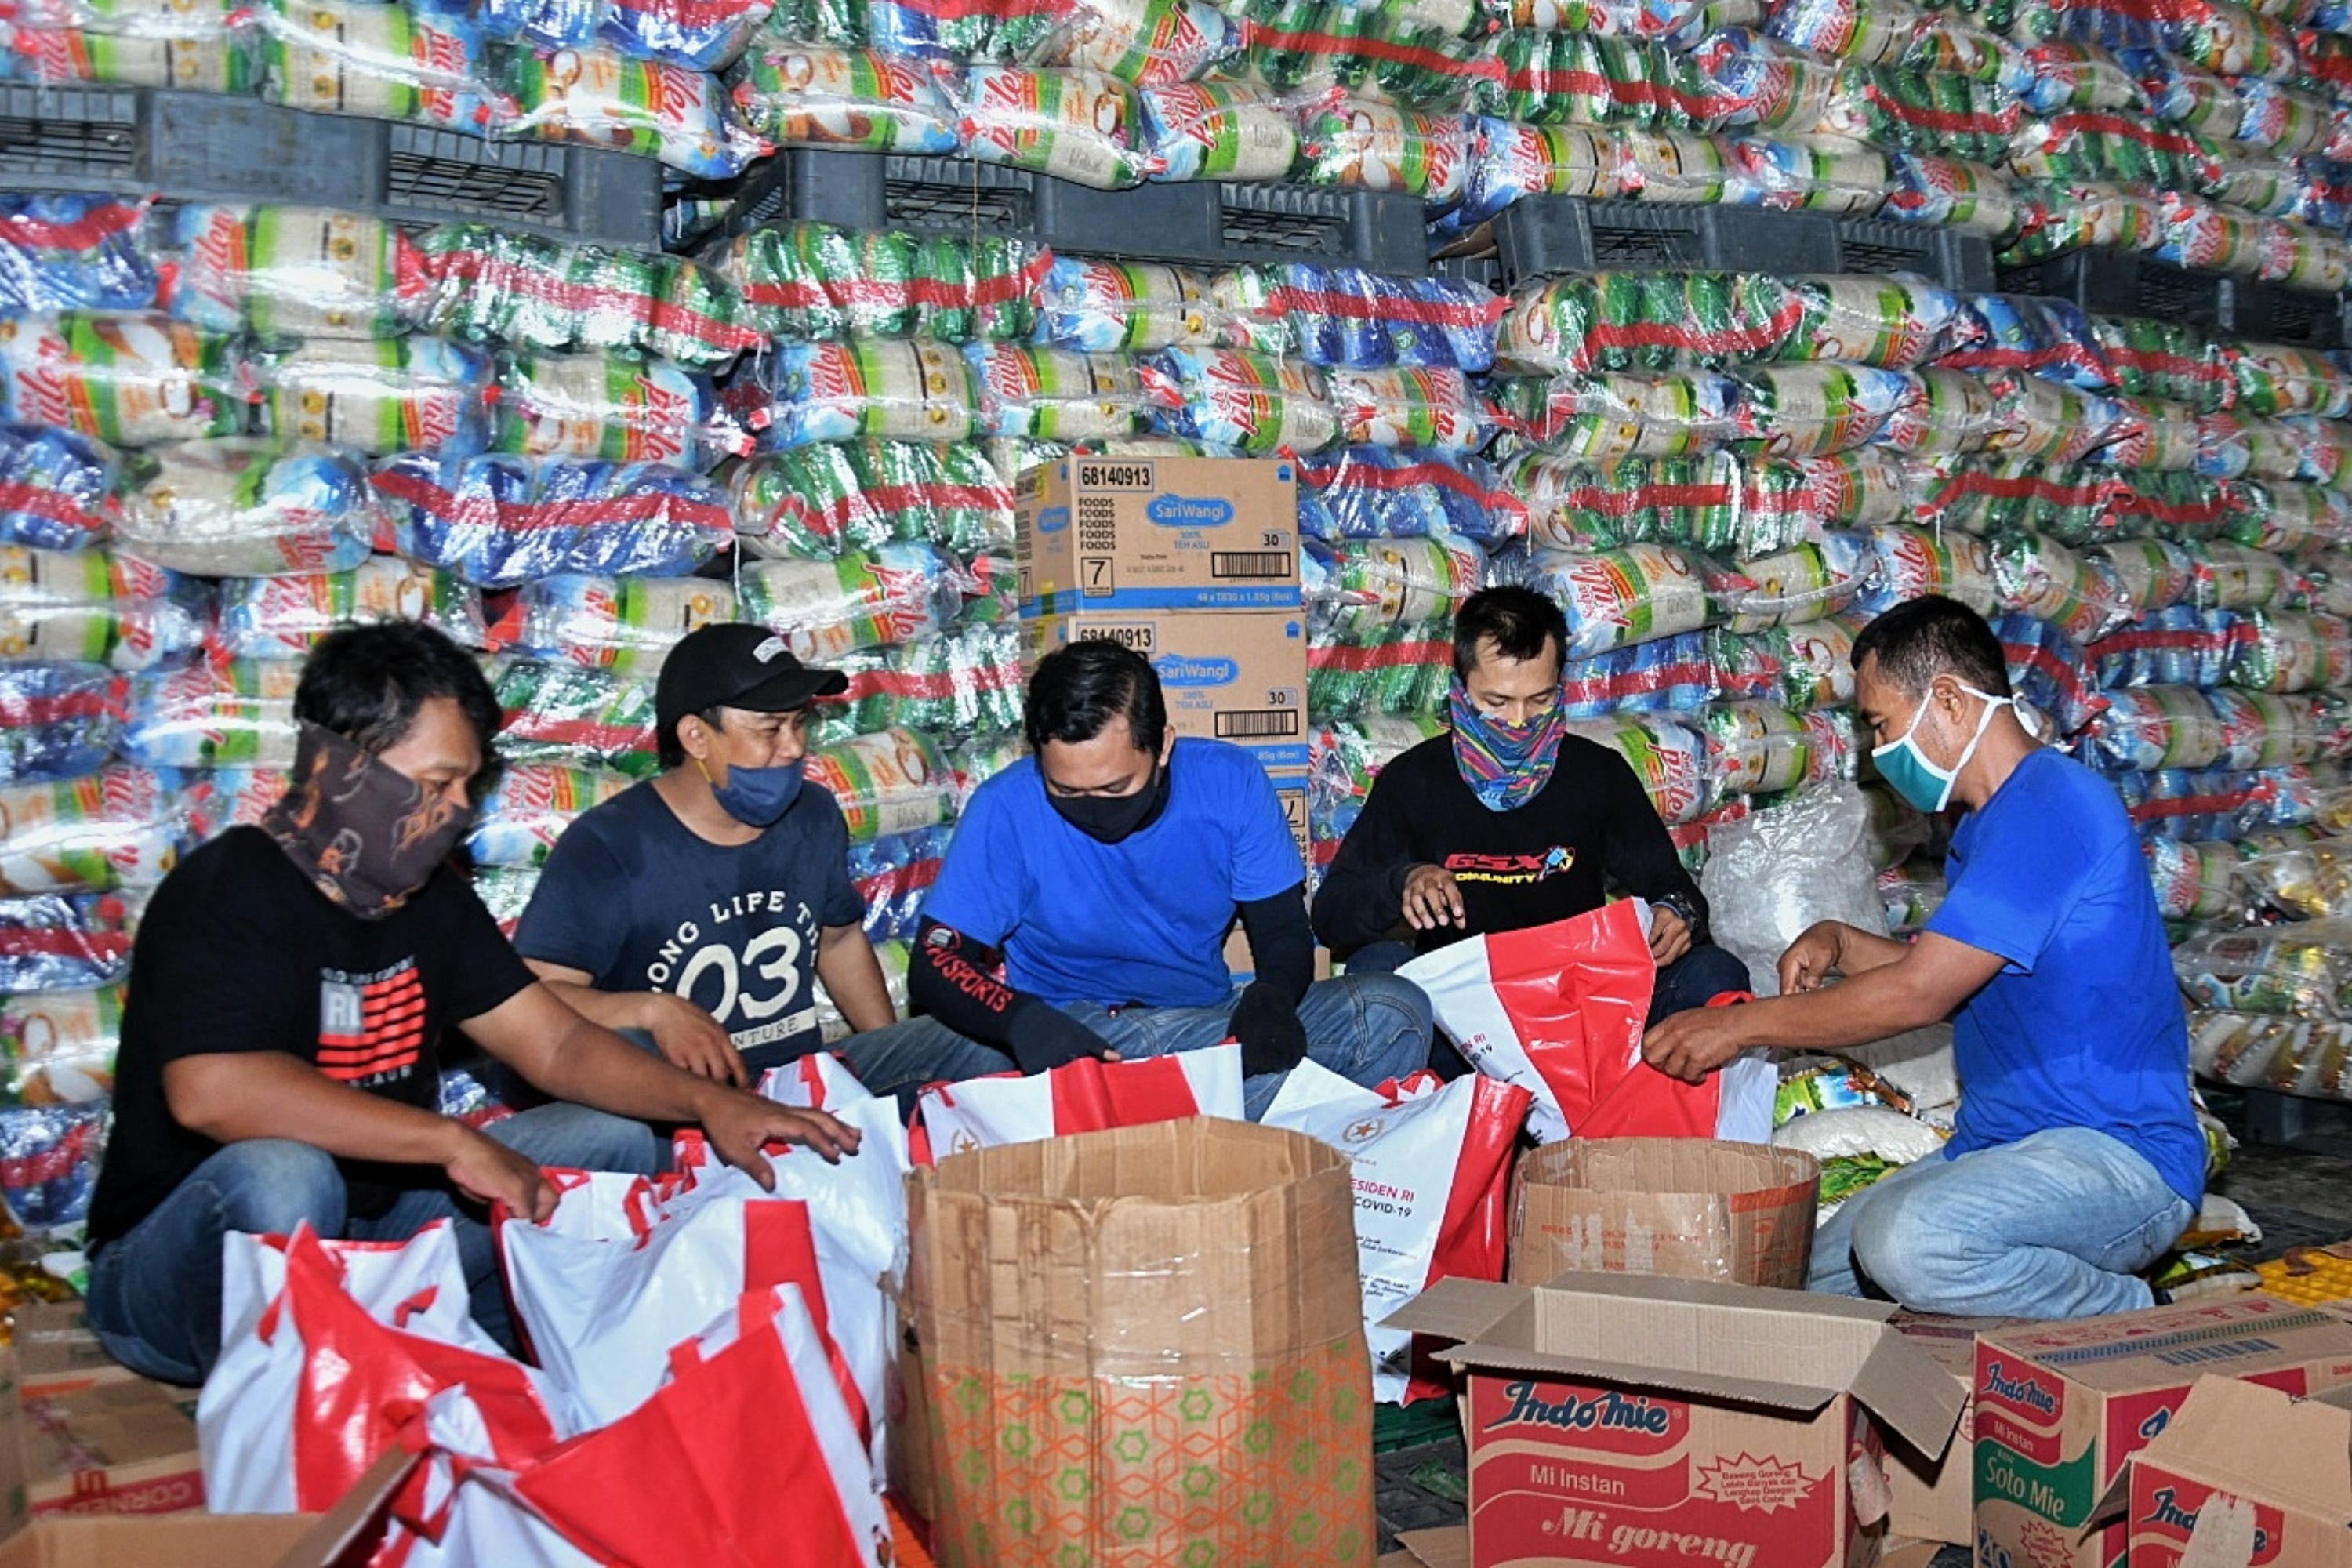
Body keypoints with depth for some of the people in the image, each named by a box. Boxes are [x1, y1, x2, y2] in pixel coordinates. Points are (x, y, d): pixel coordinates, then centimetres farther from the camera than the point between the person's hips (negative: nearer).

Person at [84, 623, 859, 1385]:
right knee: (278, 1175, -39)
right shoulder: (224, 892, -19)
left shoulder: (433, 897, 4)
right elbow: (209, 1091, -36)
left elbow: (558, 1045, 3)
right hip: (176, 1267, -7)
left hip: (379, 1234, 7)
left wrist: (708, 1102, -14)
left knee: (612, 1143, -2)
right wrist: (453, 1140, -35)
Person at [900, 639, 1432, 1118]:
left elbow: (1283, 932, 1)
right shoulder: (1006, 808, -11)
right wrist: (1024, 1020, -32)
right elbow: (935, 965, -10)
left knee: (1394, 1013, -23)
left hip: (1210, 1023, 2)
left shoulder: (1229, 783, -5)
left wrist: (1270, 998, -24)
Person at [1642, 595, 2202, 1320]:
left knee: (1906, 1240, -36)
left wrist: (1741, 1024, -11)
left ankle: (2131, 1321, -9)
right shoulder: (1994, 819, 16)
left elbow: (1920, 994, -21)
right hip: (2002, 1148, 10)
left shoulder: (2051, 803, -18)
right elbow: (1952, 983, 27)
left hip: (2118, 1153, -10)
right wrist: (1841, 943, 9)